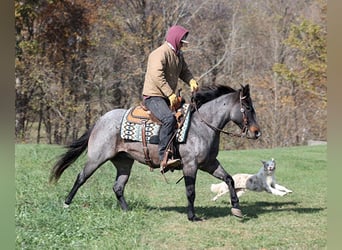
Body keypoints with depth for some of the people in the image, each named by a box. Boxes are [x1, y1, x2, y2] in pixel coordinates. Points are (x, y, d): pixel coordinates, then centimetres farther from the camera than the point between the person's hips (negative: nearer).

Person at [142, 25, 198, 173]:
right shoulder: (160, 54, -15)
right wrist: (171, 95, -28)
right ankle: (164, 159, -38)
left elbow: (184, 71, 24)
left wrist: (191, 81, 1)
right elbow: (157, 76, -25)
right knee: (169, 119, -33)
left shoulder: (178, 54, 16)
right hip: (153, 97, -10)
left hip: (169, 97, 10)